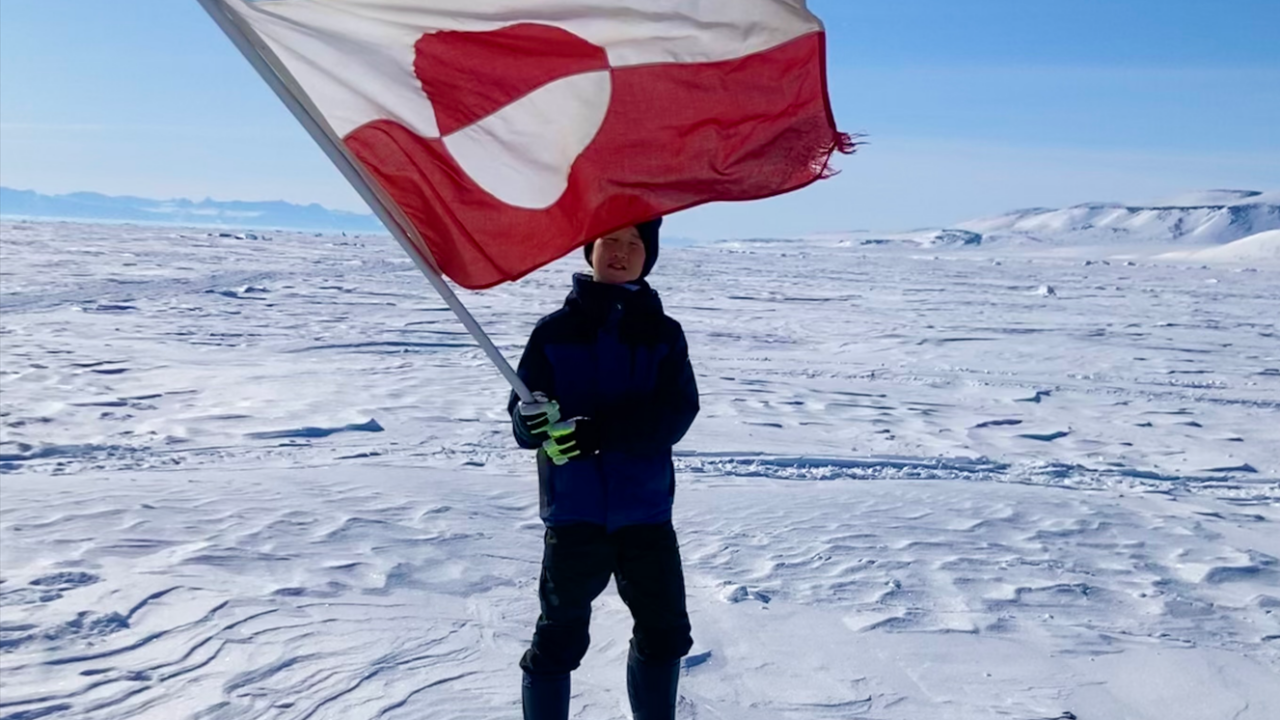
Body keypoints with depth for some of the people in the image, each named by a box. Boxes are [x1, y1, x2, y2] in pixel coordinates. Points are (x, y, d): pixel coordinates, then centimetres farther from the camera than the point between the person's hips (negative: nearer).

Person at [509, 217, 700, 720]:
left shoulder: (663, 333, 1)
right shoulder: (555, 331, -1)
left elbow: (675, 414, -12)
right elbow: (523, 416, -5)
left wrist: (598, 433, -26)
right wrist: (532, 420, -30)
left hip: (645, 509, 2)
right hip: (574, 509, -2)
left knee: (665, 632, 14)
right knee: (560, 636, 5)